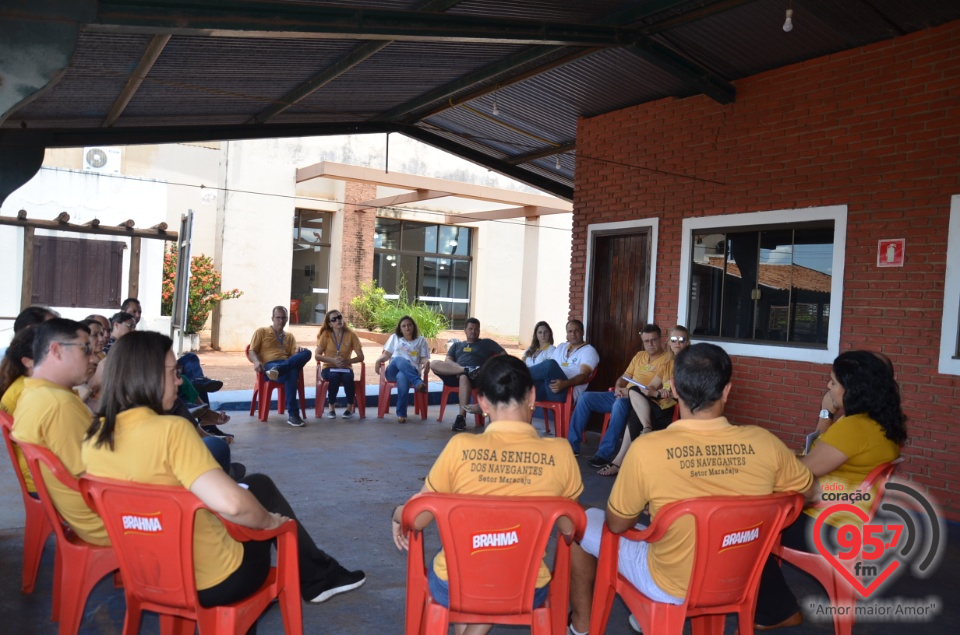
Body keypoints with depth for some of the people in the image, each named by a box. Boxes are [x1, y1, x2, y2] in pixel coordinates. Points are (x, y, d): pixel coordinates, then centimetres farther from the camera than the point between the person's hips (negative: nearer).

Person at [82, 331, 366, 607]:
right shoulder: (170, 430, -28)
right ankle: (319, 578, 32)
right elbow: (230, 503, -37)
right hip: (210, 582, -7)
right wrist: (269, 520, -16)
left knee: (255, 484, 24)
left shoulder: (94, 435, -5)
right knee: (260, 486, 17)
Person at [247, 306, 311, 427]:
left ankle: (278, 370, -48)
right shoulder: (261, 332, 18)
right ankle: (293, 414, -45)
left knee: (306, 353, -31)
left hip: (288, 364, 4)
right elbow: (252, 352, 7)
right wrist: (256, 362, -18)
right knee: (290, 373, -42)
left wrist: (298, 351, -12)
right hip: (269, 365, -4)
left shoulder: (290, 336, 29)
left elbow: (294, 354, 15)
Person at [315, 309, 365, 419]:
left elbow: (361, 357, -3)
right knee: (334, 376, -35)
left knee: (348, 377, -34)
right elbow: (317, 356, -8)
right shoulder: (326, 334, -2)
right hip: (329, 368, 0)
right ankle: (331, 407, -15)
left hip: (346, 368, 1)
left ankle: (350, 407, -12)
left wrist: (347, 361, -21)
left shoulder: (351, 335, -1)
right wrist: (333, 360, -23)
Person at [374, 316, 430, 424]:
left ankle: (401, 413, -40)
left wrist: (426, 361, -14)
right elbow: (386, 355, 17)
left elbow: (423, 358, 11)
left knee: (402, 376, -42)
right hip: (393, 371, 1)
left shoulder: (421, 340, 20)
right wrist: (378, 360, -5)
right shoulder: (394, 337, 23)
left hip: (411, 372, -1)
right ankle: (418, 382, -51)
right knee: (399, 359, -38)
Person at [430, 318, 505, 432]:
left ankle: (461, 416, -43)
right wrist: (456, 366, -9)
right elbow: (447, 360, 14)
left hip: (477, 377, -3)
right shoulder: (456, 345, 30)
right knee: (435, 364, -25)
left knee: (464, 377, -41)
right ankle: (468, 370, -35)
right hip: (455, 375, 3)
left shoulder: (487, 343, 24)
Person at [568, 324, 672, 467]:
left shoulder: (668, 359, -3)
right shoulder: (639, 355, 20)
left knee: (620, 404, -40)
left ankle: (604, 454, -36)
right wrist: (618, 388, -2)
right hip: (623, 396, 7)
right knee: (585, 398, -9)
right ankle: (572, 444, -7)